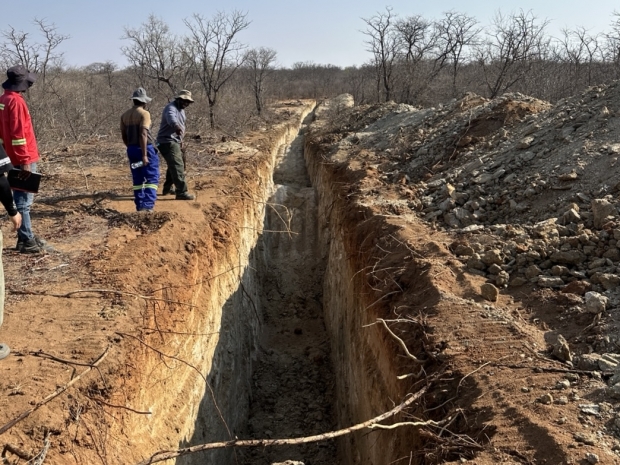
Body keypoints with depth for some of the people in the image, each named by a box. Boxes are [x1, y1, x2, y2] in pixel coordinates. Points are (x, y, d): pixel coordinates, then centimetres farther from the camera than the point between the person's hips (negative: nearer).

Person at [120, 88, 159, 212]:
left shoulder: (125, 115, 10)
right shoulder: (144, 113, -12)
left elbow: (123, 136, 13)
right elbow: (143, 134, -21)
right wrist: (144, 155, -22)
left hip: (131, 149, 7)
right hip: (145, 149, -7)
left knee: (138, 179, 14)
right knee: (152, 178, -3)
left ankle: (140, 206, 17)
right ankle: (148, 205, -16)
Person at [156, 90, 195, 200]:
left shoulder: (181, 109, 14)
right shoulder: (171, 108, -19)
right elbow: (172, 120, -43)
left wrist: (181, 140, 27)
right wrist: (178, 128, -63)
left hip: (175, 141, 11)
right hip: (167, 141, -11)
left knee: (173, 165, 22)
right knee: (177, 166, -16)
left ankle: (168, 188, 37)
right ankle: (181, 192, -19)